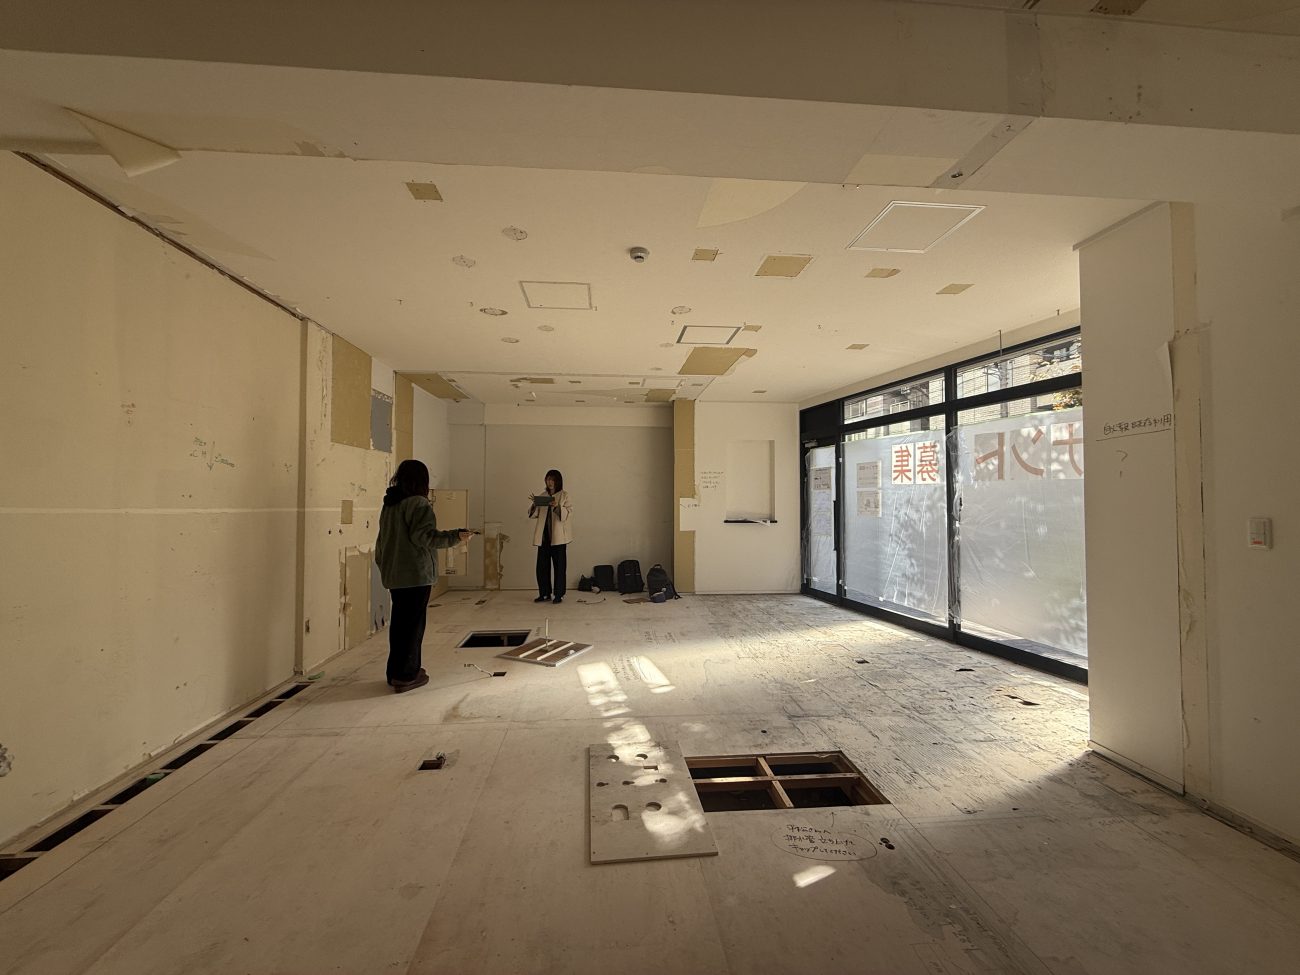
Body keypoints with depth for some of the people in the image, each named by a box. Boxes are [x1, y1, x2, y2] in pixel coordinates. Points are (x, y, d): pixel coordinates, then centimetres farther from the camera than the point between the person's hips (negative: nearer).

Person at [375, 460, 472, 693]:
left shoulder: (388, 504, 12)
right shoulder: (418, 503, -13)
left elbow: (382, 540, 18)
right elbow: (424, 536, -20)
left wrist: (383, 565, 26)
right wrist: (455, 537, -15)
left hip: (393, 574, 8)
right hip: (415, 573, -8)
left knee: (398, 621, 15)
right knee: (413, 623, 0)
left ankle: (395, 671, 24)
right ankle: (406, 676, 6)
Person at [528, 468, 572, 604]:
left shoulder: (564, 495, 2)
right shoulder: (542, 496, 14)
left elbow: (569, 513, -8)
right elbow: (533, 514, 11)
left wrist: (557, 507, -26)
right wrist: (534, 503, -9)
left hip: (558, 536, -4)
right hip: (543, 535, 4)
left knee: (559, 566, -1)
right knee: (542, 566, 6)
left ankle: (559, 594, 7)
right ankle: (545, 593, 18)